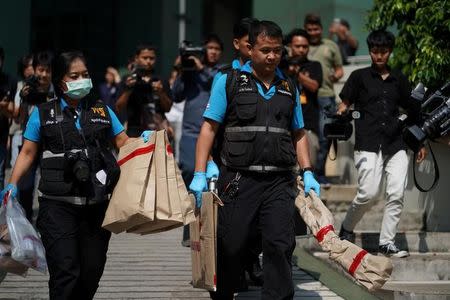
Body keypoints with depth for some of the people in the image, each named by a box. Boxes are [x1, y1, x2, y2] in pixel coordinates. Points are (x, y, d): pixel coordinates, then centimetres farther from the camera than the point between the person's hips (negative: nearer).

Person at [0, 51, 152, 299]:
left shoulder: (102, 111, 14)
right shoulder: (43, 114, 6)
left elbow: (123, 142, 15)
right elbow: (28, 153, 6)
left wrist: (144, 140, -5)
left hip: (96, 205, 3)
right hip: (58, 206, -3)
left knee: (92, 270, 7)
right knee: (65, 272, -11)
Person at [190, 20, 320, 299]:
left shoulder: (289, 88, 15)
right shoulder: (230, 82, 3)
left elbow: (299, 134, 21)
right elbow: (209, 128, 1)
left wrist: (308, 173, 9)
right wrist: (200, 175, -7)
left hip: (279, 182, 2)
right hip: (238, 180, -2)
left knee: (280, 245, -8)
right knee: (230, 247, 4)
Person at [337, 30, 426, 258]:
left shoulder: (398, 79, 16)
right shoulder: (360, 77, 9)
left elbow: (412, 111, 21)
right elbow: (346, 102, 5)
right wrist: (341, 113, -18)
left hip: (395, 146, 3)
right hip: (368, 145, -3)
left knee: (397, 194, -7)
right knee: (368, 193, -13)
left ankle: (387, 242, 1)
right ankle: (346, 229, 11)